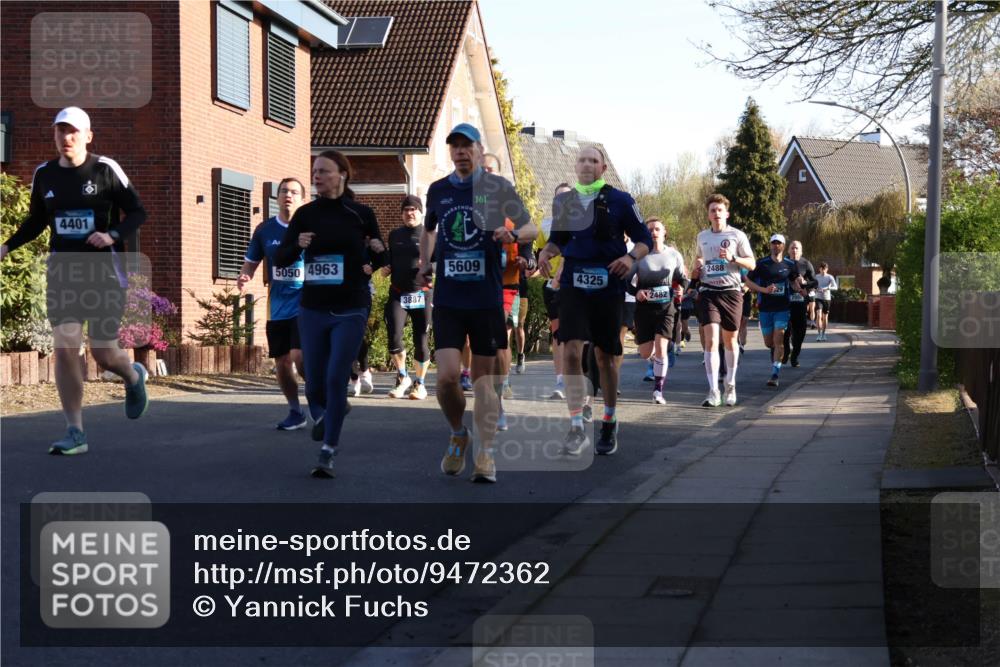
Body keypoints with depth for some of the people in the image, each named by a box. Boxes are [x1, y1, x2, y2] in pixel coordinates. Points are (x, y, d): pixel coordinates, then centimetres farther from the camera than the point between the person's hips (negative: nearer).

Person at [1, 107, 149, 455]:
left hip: (103, 270, -3)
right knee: (64, 348, -8)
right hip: (62, 271, 3)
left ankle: (134, 376, 37)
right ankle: (75, 434, -1)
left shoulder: (106, 169, -6)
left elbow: (137, 212, -3)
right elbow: (36, 221, 19)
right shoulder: (44, 174, 6)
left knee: (104, 354, -1)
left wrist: (113, 235, -20)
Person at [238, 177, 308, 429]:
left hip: (306, 304, -4)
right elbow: (250, 263, 13)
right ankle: (296, 412, 26)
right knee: (282, 364, 8)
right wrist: (244, 277, -9)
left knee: (300, 357, -19)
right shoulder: (264, 231, 4)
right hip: (277, 309, 4)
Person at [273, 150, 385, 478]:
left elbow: (379, 261, 7)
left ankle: (328, 453, 0)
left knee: (335, 378, -10)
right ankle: (322, 415, 41)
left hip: (350, 309, -2)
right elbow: (280, 259, 2)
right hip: (312, 309, 2)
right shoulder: (305, 214, 3)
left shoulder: (361, 214, -2)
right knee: (314, 383, 6)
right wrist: (297, 245, -18)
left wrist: (379, 250, -16)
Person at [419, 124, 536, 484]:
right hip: (447, 299, 2)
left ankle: (485, 455, 12)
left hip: (487, 299, -2)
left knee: (483, 376, 4)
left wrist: (512, 234, -19)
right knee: (447, 376, -10)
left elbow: (531, 228, 2)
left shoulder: (497, 187, 0)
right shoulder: (437, 190, 9)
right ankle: (458, 434, 17)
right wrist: (425, 265, 14)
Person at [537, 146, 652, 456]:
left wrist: (631, 256, -17)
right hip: (573, 285, 1)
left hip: (608, 287, -1)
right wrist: (546, 251, -3)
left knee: (606, 358, 8)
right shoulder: (563, 201, 8)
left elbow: (645, 239, 4)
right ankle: (577, 428, -12)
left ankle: (609, 423, 27)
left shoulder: (620, 200, 0)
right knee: (571, 351, -15)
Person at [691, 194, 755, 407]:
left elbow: (751, 263, 1)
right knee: (711, 340, -13)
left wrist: (733, 258, -16)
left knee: (730, 340, 10)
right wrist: (697, 268, 9)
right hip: (708, 292, 1)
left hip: (731, 291, -1)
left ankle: (730, 385, 29)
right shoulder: (702, 236, 12)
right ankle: (713, 392, -17)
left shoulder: (737, 235, 2)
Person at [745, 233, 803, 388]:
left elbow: (794, 282, 20)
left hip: (783, 308, -1)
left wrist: (799, 287, -3)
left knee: (778, 341, -12)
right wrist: (764, 290, -14)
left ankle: (774, 375, -13)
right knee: (769, 343, 9)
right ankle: (775, 356, 43)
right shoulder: (761, 263, -2)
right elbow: (748, 281, -2)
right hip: (765, 308, 1)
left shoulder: (790, 265, 4)